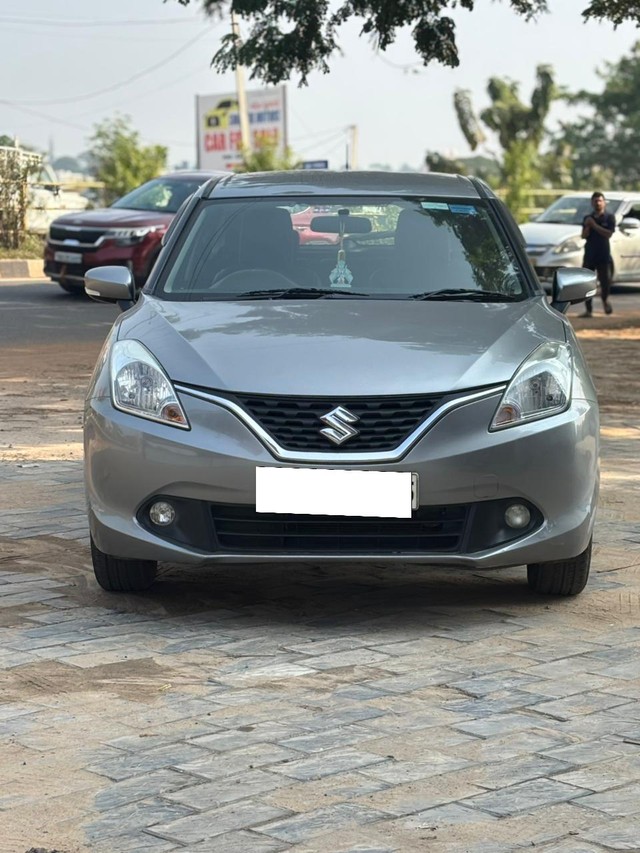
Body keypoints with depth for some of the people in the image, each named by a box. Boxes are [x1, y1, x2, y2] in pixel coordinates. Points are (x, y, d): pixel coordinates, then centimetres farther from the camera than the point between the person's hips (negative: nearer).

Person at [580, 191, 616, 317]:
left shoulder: (609, 217, 1)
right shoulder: (588, 218, 10)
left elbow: (609, 234, -12)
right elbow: (584, 235, 2)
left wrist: (594, 225, -15)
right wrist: (587, 226, -16)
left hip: (604, 255, -3)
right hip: (589, 255, 3)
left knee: (605, 281, -2)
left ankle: (605, 299, 30)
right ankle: (588, 310, 3)